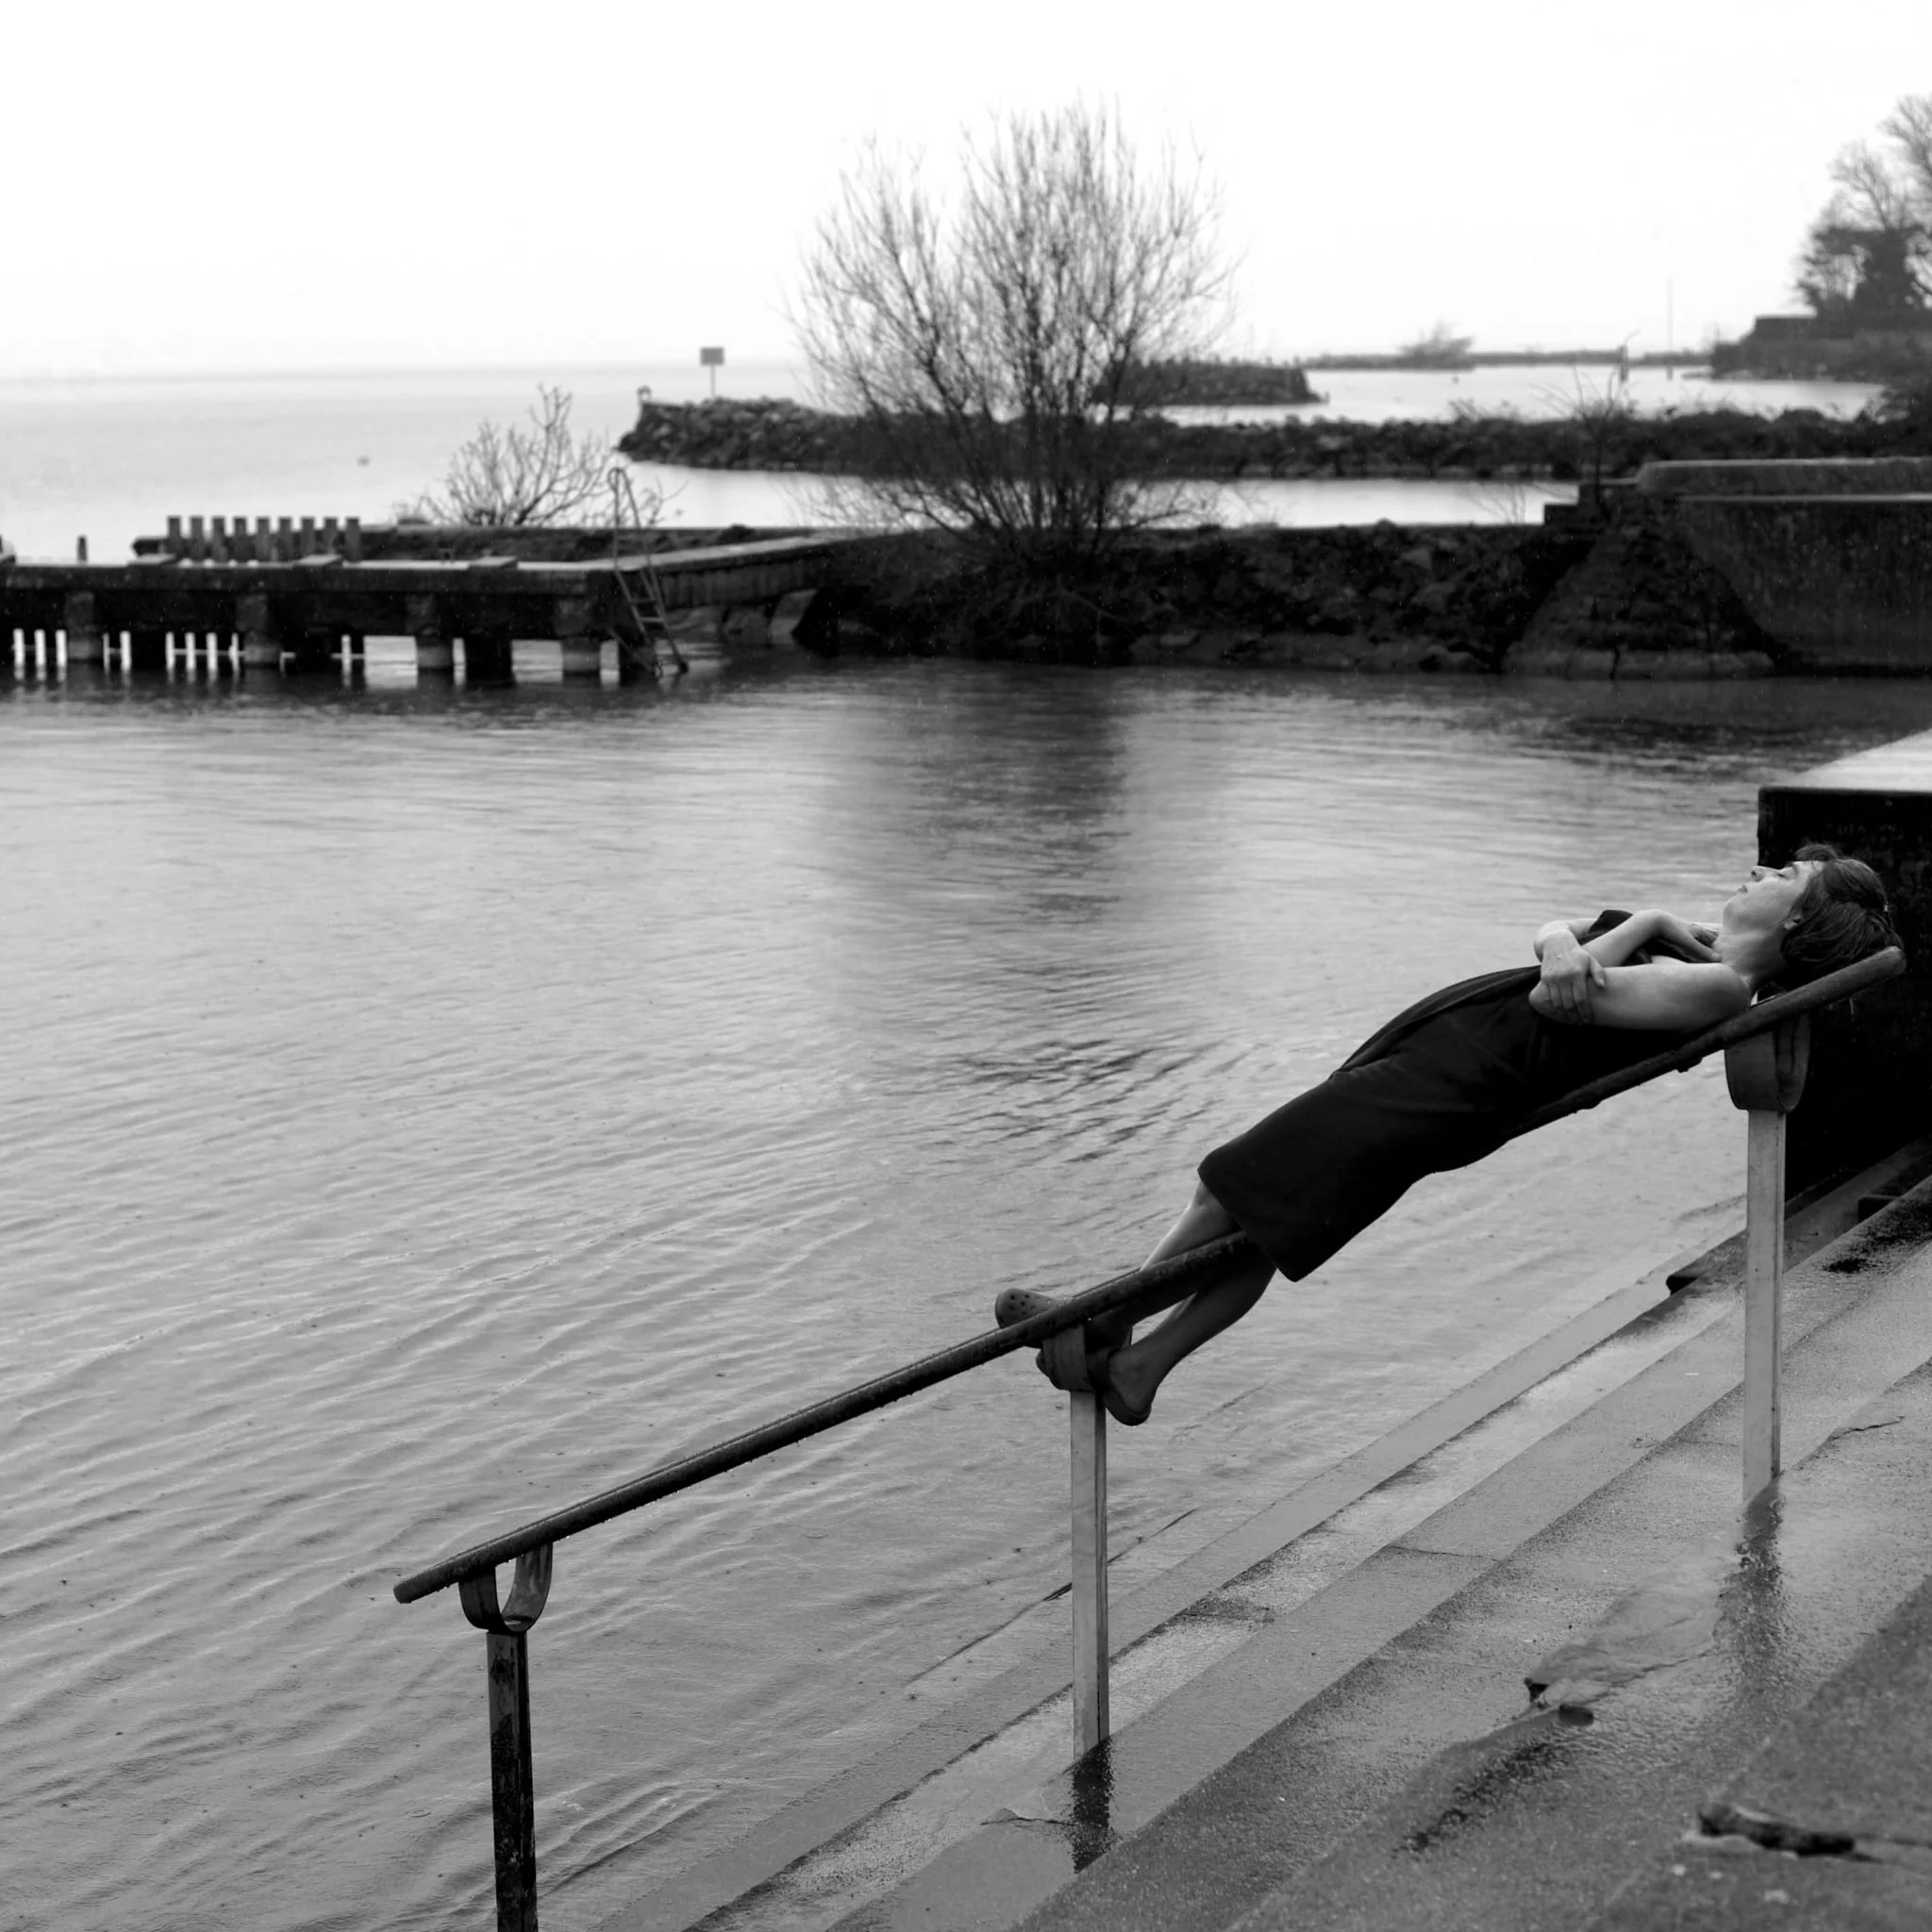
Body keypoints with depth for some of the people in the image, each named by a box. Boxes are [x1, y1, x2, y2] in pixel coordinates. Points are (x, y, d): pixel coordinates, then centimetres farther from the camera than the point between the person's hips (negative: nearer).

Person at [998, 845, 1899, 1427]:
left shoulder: (1721, 988, -14)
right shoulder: (1695, 952, 15)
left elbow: (1561, 998, -19)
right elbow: (1554, 940, 19)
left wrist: (1649, 923, -5)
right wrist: (1562, 947, -3)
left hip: (1463, 1080, -9)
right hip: (1451, 1033, 9)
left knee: (1240, 1187, -4)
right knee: (1257, 1205, 9)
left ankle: (1109, 1324, 11)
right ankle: (1135, 1365, 12)